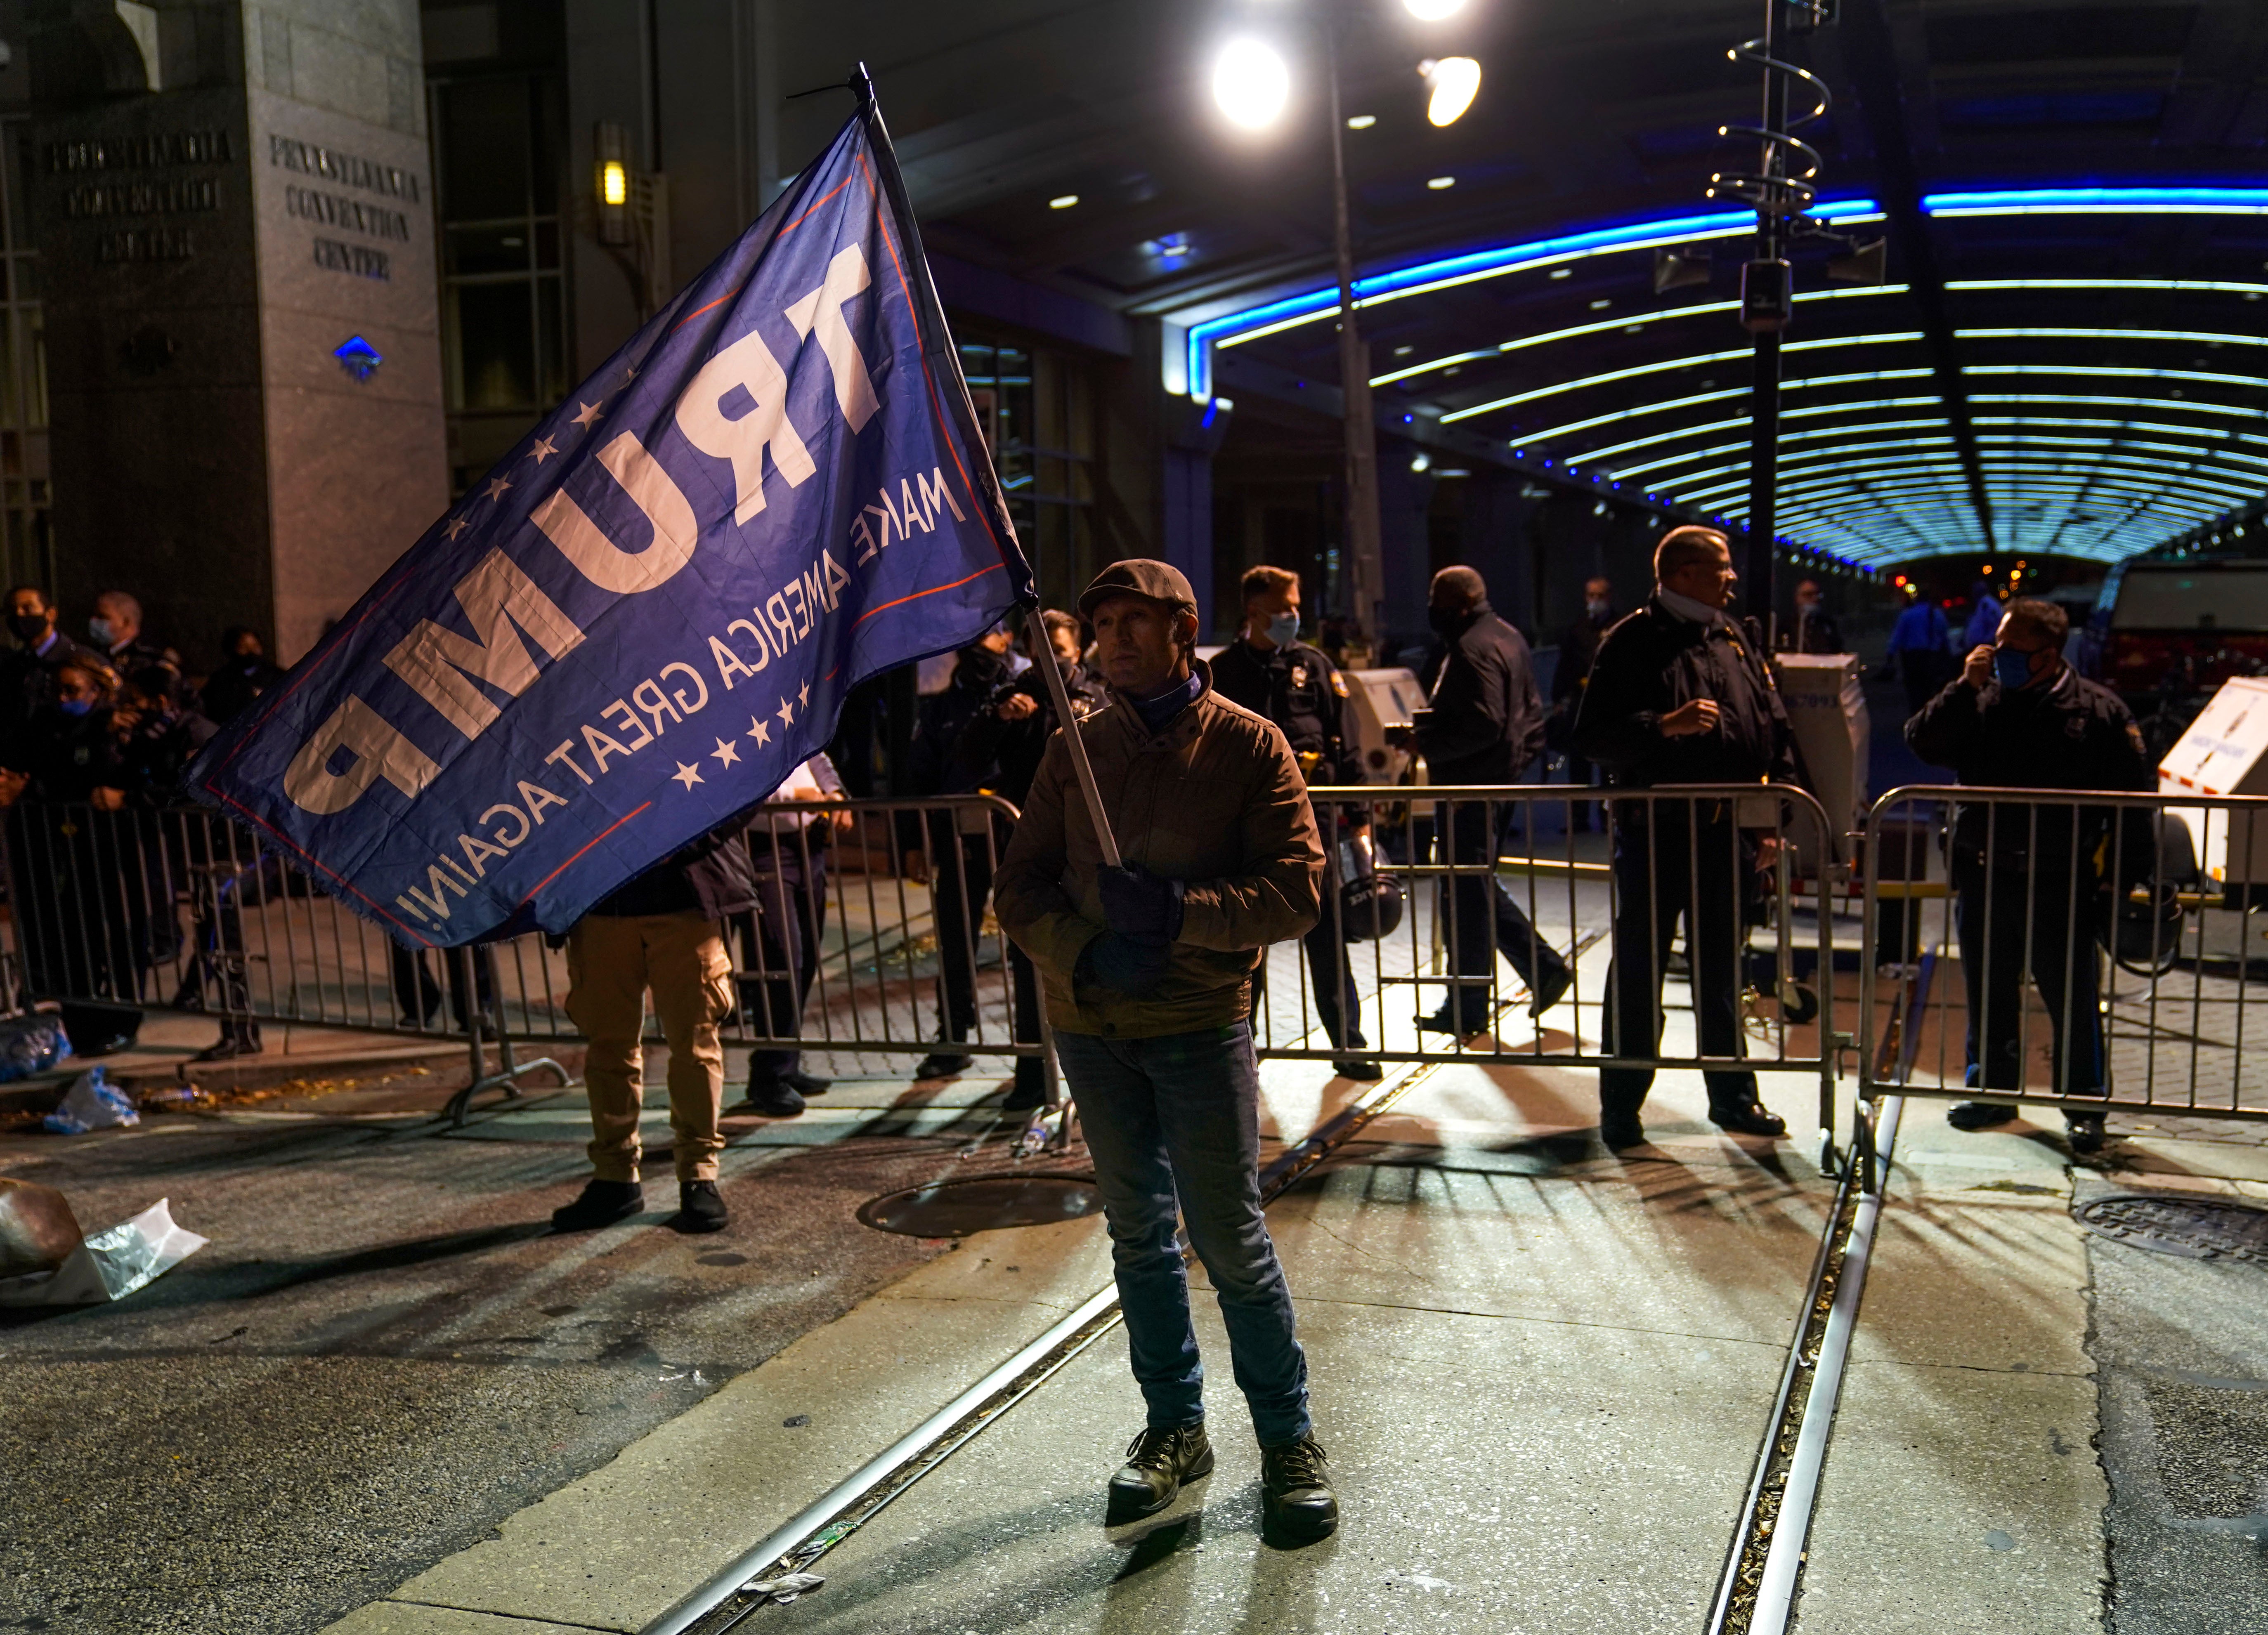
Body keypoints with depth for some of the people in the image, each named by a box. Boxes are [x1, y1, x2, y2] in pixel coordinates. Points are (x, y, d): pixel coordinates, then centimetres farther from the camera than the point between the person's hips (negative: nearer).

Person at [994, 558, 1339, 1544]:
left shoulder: (1249, 746, -4)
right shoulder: (1076, 748, 6)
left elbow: (1298, 891, -11)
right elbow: (1022, 887, 4)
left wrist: (1179, 911, -24)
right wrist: (1086, 952, -15)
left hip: (1201, 1025, -4)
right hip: (1090, 1025, 4)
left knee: (1231, 1239, 0)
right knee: (1139, 1233, 13)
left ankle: (1288, 1438, 17)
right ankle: (1175, 1428, 28)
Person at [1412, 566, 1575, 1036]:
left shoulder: (1473, 649, -17)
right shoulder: (1505, 636, 16)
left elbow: (1483, 724, -26)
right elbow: (1532, 709, 20)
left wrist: (1428, 746, -19)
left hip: (1473, 788, -11)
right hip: (1502, 780, 11)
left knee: (1466, 895, -2)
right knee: (1478, 888, 20)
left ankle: (1467, 1010, 6)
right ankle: (1544, 969, 20)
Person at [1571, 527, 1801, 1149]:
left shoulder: (1737, 640, 11)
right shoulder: (1632, 643, -8)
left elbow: (1776, 730, 15)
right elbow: (1595, 736, -13)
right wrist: (1665, 725, -25)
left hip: (1726, 834, 6)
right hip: (1655, 833, -6)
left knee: (1721, 971, 15)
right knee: (1638, 972, 2)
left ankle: (1733, 1096, 27)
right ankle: (1621, 1107, 12)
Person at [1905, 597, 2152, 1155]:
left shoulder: (2099, 710, -3)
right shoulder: (1982, 701, 4)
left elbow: (2135, 795, -1)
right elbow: (1922, 742, -4)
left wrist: (2132, 874, -5)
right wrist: (1964, 688, -14)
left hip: (2062, 883, -3)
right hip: (1985, 875, 3)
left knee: (2073, 999, 2)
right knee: (1989, 992, 14)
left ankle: (2083, 1105, 16)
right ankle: (1993, 1090, 29)